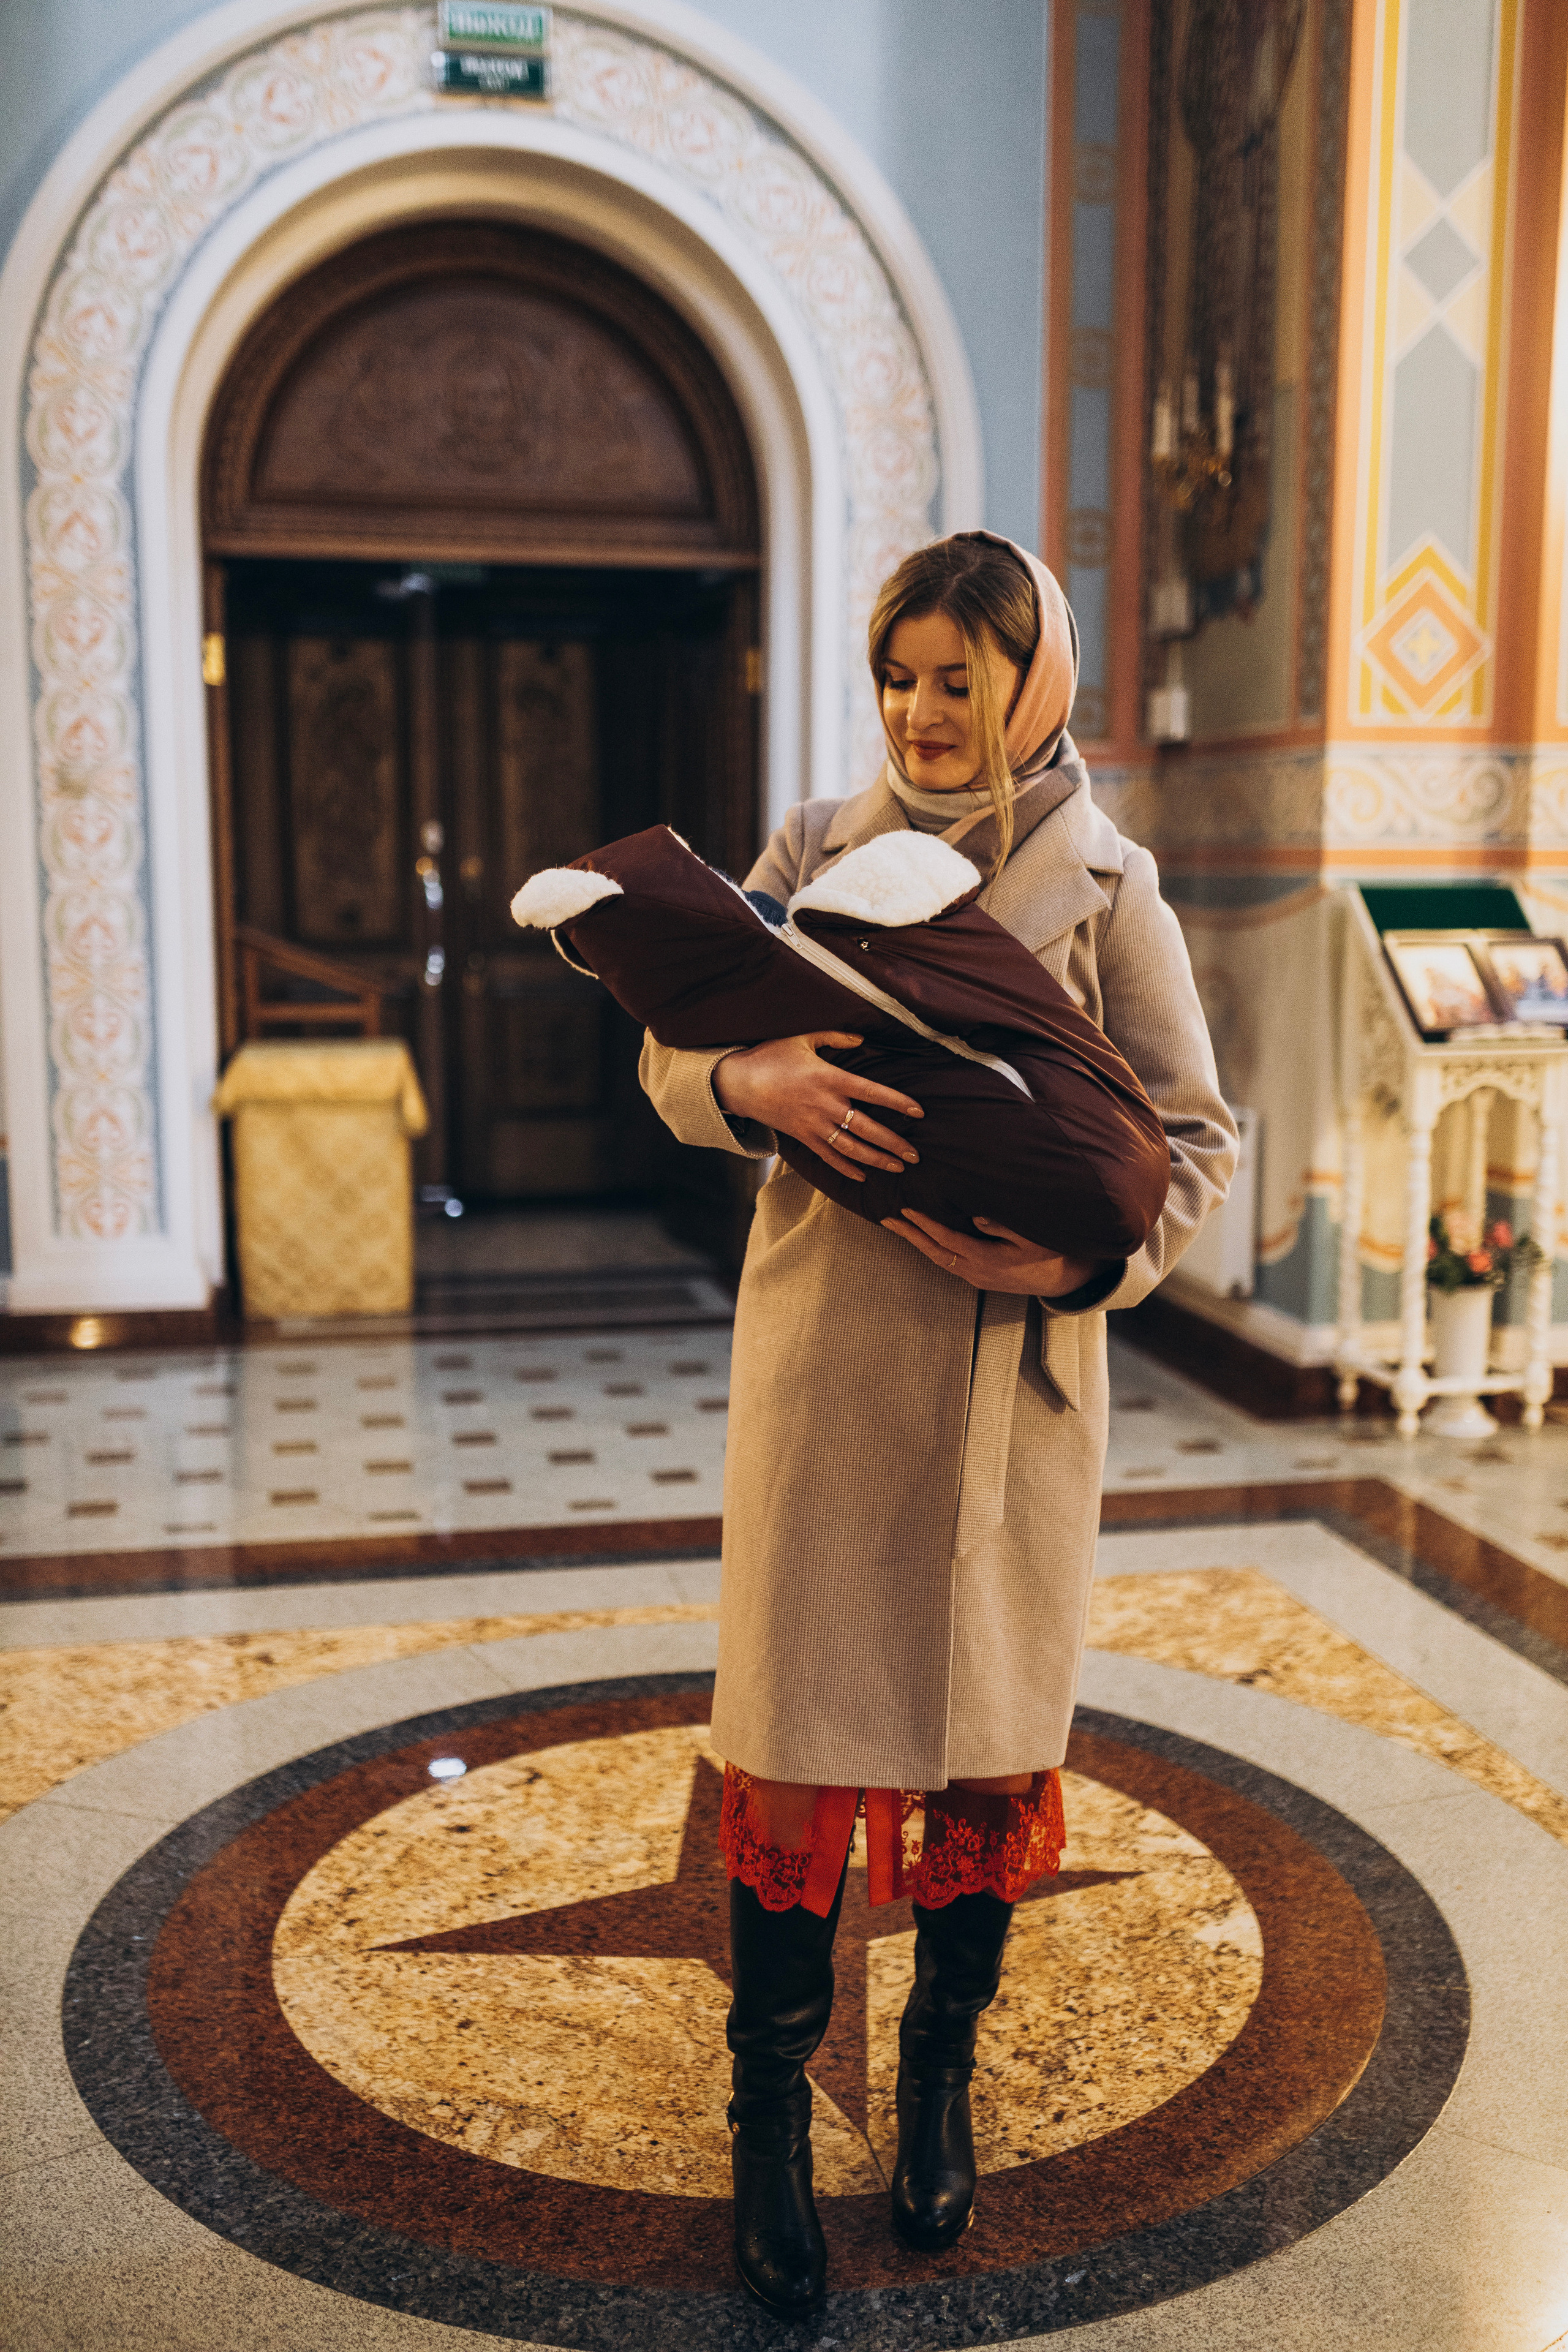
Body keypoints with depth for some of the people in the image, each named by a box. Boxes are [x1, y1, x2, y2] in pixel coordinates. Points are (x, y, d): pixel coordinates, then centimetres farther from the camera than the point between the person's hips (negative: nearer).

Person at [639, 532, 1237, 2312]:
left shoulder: (1105, 885, 1)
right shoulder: (816, 848, 4)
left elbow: (1197, 1133, 1)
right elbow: (673, 1052, 3)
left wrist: (1080, 1260, -17)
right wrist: (752, 1081, -21)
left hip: (1015, 1372, 0)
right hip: (823, 1355, 0)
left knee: (990, 1731, 11)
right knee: (795, 1726, 3)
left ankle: (938, 2089, 33)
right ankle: (770, 2119, 21)